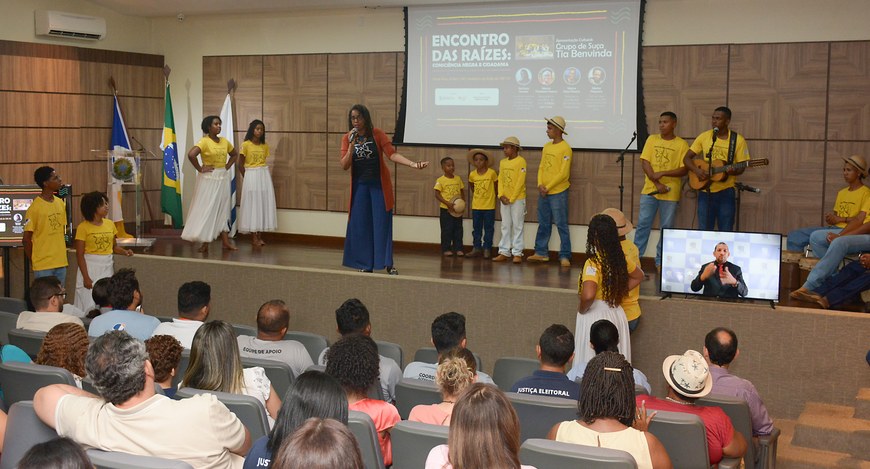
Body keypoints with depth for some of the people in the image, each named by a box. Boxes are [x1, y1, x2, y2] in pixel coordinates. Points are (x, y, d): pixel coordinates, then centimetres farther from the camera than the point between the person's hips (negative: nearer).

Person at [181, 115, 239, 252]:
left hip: (223, 178, 6)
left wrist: (227, 167, 8)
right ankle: (205, 243, 4)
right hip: (209, 179, -6)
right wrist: (200, 169, -18)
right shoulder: (204, 141, -12)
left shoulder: (224, 141, 6)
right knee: (207, 210, -1)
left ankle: (225, 242, 13)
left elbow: (235, 154, 22)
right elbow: (191, 154, -26)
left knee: (222, 210, 9)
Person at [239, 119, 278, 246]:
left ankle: (259, 235, 12)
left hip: (264, 176, 5)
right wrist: (248, 178, -1)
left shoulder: (265, 146, 7)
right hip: (251, 176, -4)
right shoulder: (246, 145, -6)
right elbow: (240, 165, -3)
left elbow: (264, 161, 13)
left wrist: (262, 175, 4)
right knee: (252, 205, -1)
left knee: (263, 205, 5)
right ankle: (253, 237, 4)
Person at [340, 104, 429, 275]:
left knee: (382, 223, -3)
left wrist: (413, 164, -31)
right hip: (359, 186, 2)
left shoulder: (378, 134, -8)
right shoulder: (347, 138, -2)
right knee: (360, 225, 1)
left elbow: (392, 154, -16)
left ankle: (388, 263, 3)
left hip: (379, 184, -2)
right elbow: (344, 166, -7)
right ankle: (365, 265, 9)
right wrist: (352, 145, -20)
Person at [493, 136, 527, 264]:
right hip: (505, 199, 6)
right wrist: (501, 195, -6)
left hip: (517, 199, -6)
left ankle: (517, 253, 3)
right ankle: (504, 252, 14)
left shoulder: (521, 161, -11)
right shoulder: (503, 162, 9)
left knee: (517, 226, -1)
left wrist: (512, 198, -15)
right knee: (505, 226, 10)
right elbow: (500, 180, 8)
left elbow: (520, 181, -15)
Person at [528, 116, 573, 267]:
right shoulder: (546, 146, 13)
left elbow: (563, 173, -14)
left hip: (558, 192, -7)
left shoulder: (565, 149, -10)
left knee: (561, 225, -4)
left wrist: (548, 187, -13)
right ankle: (541, 252, 21)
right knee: (543, 224, 12)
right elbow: (541, 167, 12)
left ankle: (565, 256, -1)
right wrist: (540, 184, -3)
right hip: (544, 192, 7)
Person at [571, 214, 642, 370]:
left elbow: (588, 295, -34)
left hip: (595, 317, -7)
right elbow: (639, 276, 21)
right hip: (617, 315, 7)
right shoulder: (621, 258, 1)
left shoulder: (593, 263, -21)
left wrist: (582, 309, -14)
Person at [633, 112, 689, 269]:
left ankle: (660, 261, 14)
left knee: (666, 228, 4)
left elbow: (684, 170, -6)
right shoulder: (652, 139, 6)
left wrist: (662, 173, -18)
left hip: (671, 194, -1)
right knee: (643, 224, 2)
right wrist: (657, 184, -12)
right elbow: (645, 163, -1)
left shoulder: (682, 144, -1)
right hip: (649, 190, 2)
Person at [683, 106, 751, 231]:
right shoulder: (704, 136, 3)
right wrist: (696, 170, -14)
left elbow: (741, 166, 0)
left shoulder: (738, 140, -2)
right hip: (705, 191, 2)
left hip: (725, 192, -2)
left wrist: (734, 171, -23)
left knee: (726, 233, 2)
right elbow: (687, 158, 5)